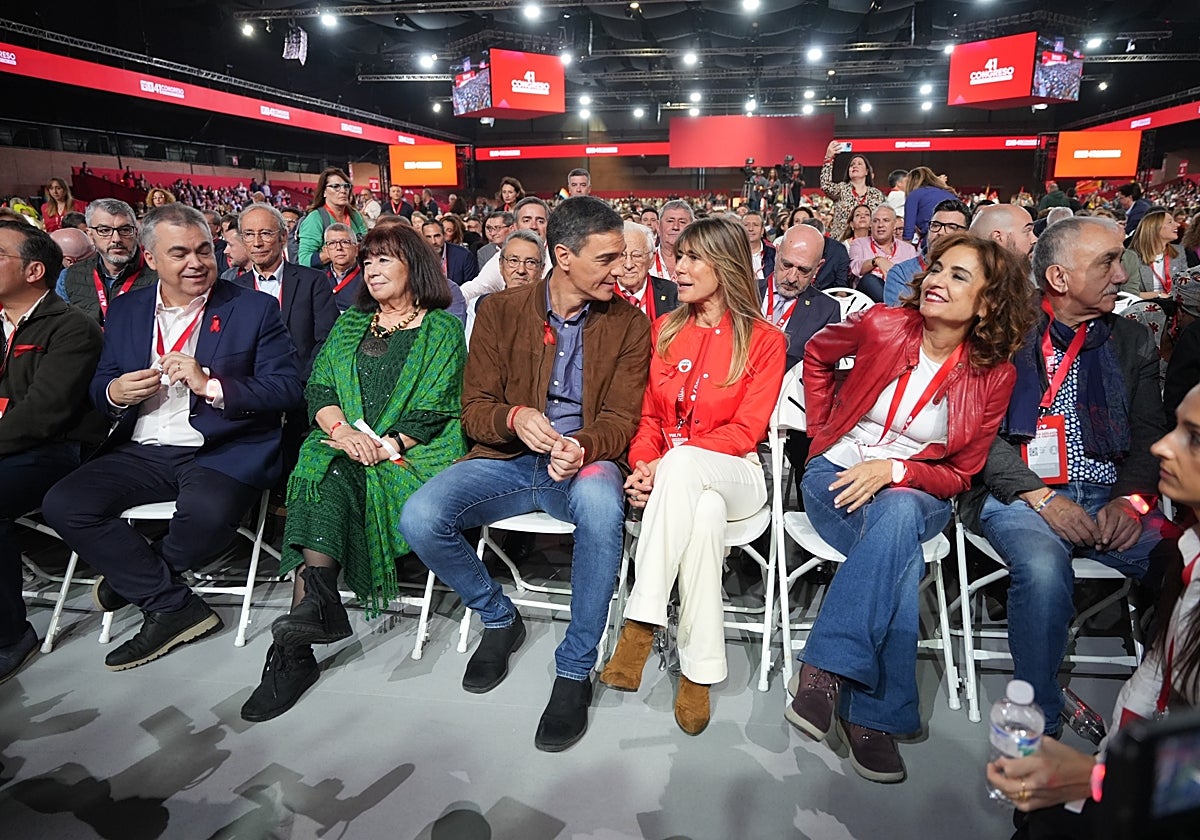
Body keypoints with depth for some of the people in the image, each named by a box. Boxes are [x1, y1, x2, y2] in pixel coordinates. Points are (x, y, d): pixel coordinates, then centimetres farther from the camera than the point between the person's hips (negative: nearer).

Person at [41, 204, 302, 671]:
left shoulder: (255, 309, 0)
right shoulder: (126, 310, 13)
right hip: (142, 452, 5)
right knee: (63, 505, -17)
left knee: (207, 510, -34)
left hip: (222, 452, -4)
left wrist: (210, 384, -20)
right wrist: (114, 392, -7)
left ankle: (134, 576, 1)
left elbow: (286, 388, -7)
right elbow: (99, 385, 18)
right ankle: (172, 607, -7)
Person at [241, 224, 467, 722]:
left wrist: (384, 446, -14)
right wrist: (342, 428, -9)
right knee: (326, 479, -30)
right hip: (345, 449, 3)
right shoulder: (349, 326, 23)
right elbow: (318, 389, 12)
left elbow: (434, 410, -2)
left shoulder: (443, 330, 8)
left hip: (410, 453, -3)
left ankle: (311, 604, -39)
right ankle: (319, 606, -42)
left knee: (337, 482, -31)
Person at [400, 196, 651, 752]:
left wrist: (583, 447, -26)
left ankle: (575, 670, -18)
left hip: (583, 460, -1)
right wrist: (514, 418, -22)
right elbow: (474, 410, 2)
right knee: (419, 518, -24)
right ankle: (499, 619, 6)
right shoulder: (501, 312, 3)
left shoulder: (628, 324, 2)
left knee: (601, 504, -38)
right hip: (507, 459, 2)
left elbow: (619, 419, -2)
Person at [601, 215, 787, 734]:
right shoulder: (664, 330, 14)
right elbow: (647, 415, 12)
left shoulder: (764, 340, 1)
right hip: (671, 477, 2)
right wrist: (643, 464, -10)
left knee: (683, 462, -39)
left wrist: (670, 462, -20)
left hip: (733, 475, -2)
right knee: (705, 512, -36)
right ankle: (700, 669, -31)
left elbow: (745, 431, -8)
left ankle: (642, 623, -37)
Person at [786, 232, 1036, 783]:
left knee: (899, 514, -37)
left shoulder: (994, 375, -7)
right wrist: (822, 432, 8)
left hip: (917, 494, 1)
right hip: (837, 477, 0)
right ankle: (875, 713, -26)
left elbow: (959, 474, -3)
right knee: (901, 556, -33)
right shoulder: (883, 326, -8)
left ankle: (826, 670, -33)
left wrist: (896, 470, -22)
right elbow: (817, 353, 13)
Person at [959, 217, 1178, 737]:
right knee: (1044, 566, -33)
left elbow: (1149, 434, 11)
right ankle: (1038, 727, -15)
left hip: (1109, 498, 4)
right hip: (1018, 493, -4)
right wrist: (1040, 497, -16)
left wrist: (1131, 498, -8)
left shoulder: (1133, 342, 16)